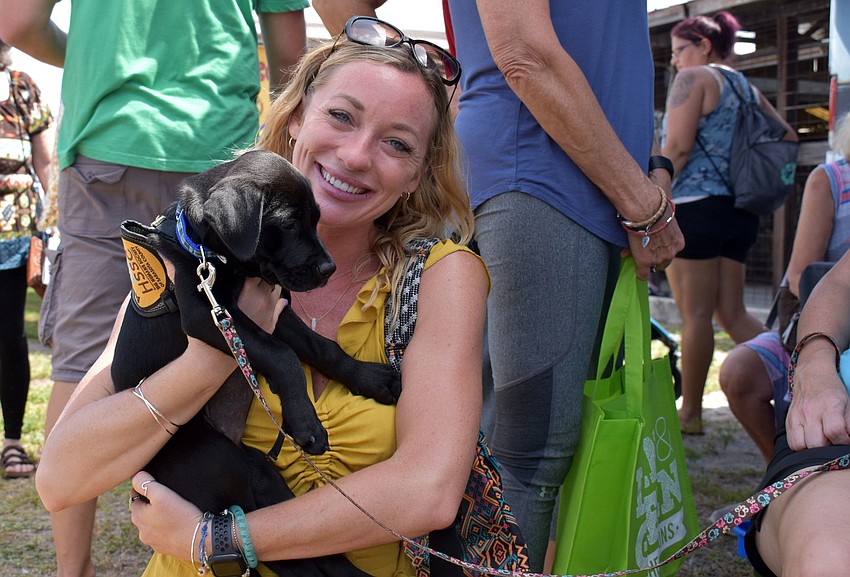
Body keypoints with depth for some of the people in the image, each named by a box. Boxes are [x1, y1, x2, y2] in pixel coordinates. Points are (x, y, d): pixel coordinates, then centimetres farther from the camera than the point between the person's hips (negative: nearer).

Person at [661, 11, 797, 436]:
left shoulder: (694, 78, -4)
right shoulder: (747, 87, 19)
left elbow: (677, 148, -14)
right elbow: (787, 138, 21)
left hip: (696, 206, -8)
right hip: (739, 212, 8)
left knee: (695, 315, -3)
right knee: (733, 314, 10)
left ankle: (689, 413, 3)